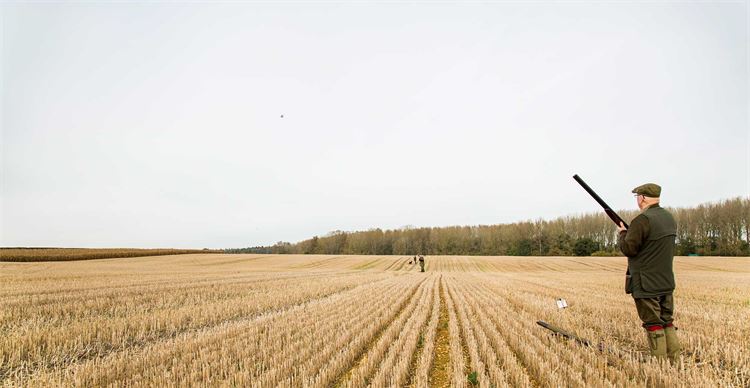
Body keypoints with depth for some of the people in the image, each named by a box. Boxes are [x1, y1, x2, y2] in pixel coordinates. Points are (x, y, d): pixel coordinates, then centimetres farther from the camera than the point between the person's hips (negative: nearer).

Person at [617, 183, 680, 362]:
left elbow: (628, 249, -18)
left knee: (653, 325, 0)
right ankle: (675, 360, 21)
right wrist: (631, 233, 14)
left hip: (646, 284, -8)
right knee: (667, 322, 16)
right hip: (666, 282, 8)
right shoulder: (670, 218, 9)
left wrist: (622, 233, 0)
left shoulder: (642, 220, -19)